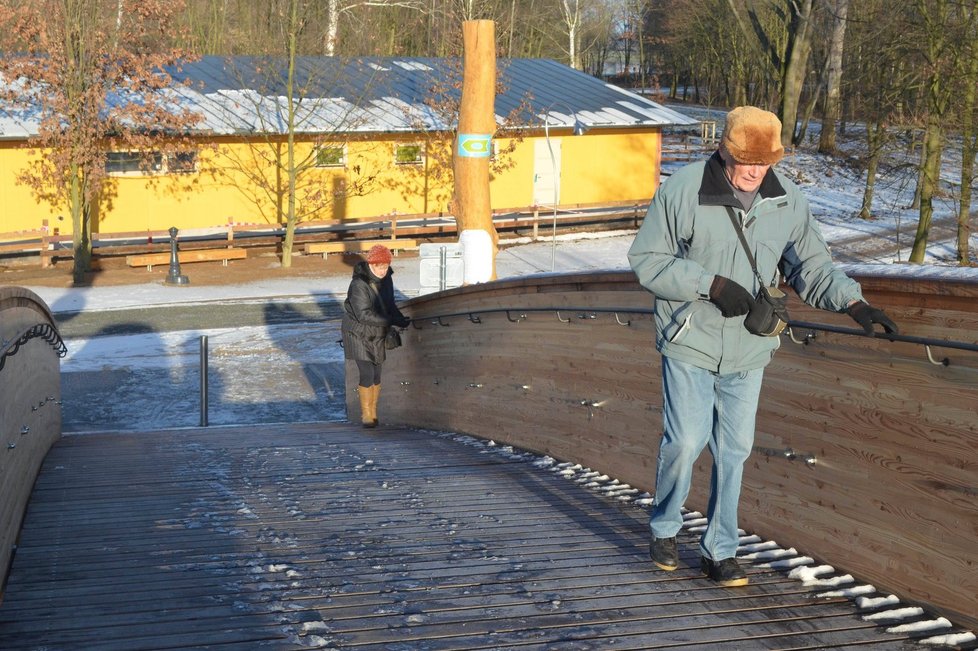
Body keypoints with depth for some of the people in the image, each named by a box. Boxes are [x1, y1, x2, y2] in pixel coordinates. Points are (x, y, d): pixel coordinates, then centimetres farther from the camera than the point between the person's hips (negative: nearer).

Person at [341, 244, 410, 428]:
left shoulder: (386, 279, 0)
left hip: (378, 336, 6)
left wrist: (401, 319, -7)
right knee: (367, 374, -11)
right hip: (359, 334, -6)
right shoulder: (359, 284, -23)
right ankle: (366, 415, 1)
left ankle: (373, 413, 20)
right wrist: (392, 322, -30)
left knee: (376, 375, 8)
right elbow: (364, 315, -27)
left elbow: (390, 305, 12)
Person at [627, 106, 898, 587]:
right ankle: (663, 528, 22)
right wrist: (711, 285, -20)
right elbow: (647, 260, -9)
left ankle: (719, 551, 21)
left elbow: (810, 266, 5)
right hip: (689, 341, -3)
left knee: (734, 450, 8)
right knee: (685, 440, -5)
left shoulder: (787, 201, -1)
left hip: (748, 349, 4)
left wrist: (853, 302, -12)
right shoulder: (682, 191, -12)